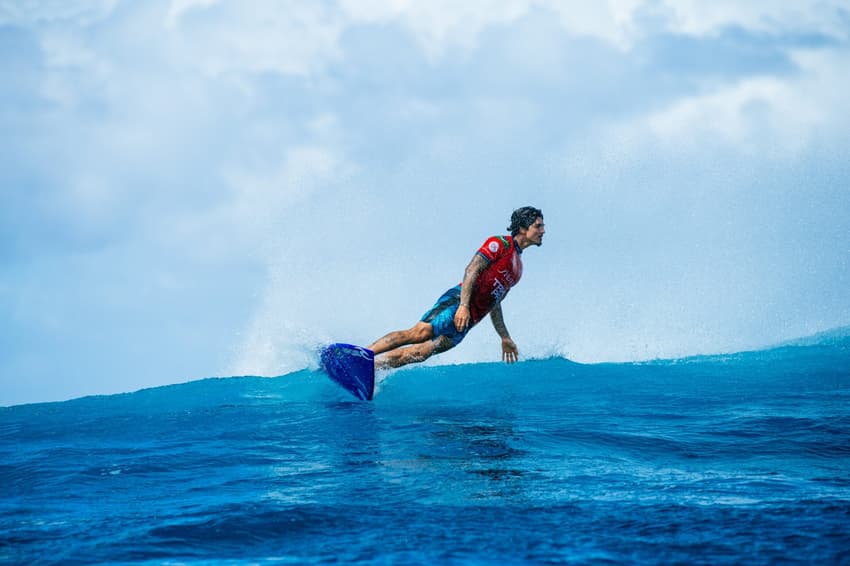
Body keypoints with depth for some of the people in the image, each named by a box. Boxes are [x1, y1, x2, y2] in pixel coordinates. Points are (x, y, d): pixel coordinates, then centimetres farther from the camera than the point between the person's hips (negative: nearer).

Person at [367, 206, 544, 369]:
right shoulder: (501, 244, 2)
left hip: (468, 320, 6)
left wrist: (505, 338, 32)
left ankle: (370, 365, -26)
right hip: (456, 301, -6)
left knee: (422, 352, -15)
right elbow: (471, 270, -10)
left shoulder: (518, 267, 28)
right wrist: (464, 305, -23)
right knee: (420, 332, -28)